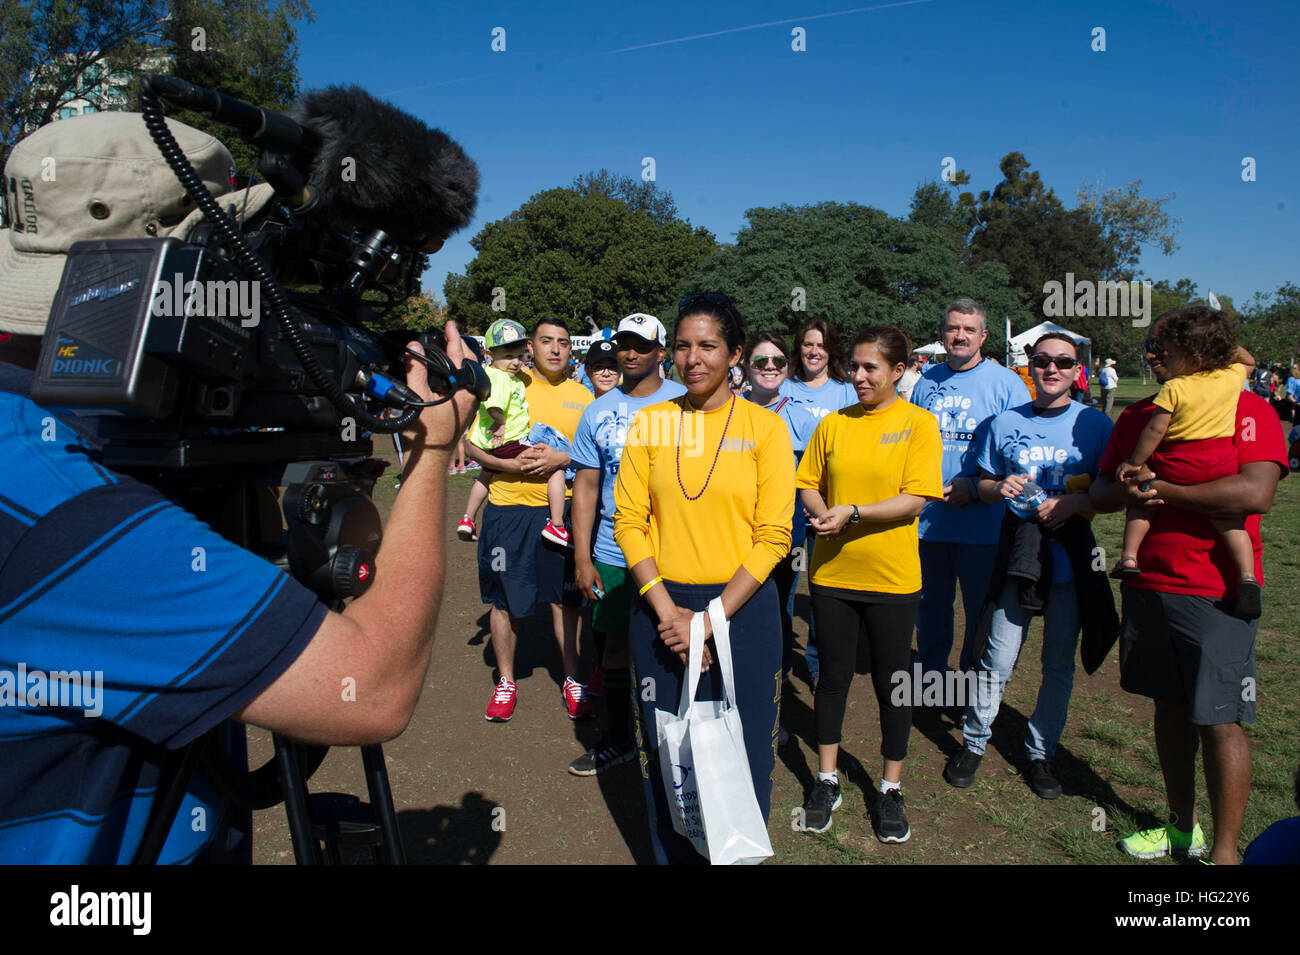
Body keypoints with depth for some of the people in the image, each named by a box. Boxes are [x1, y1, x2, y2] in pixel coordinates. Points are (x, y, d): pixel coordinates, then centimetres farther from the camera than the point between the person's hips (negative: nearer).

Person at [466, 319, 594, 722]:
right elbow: (473, 444, 1)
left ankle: (573, 679, 24)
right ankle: (506, 681, 26)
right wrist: (510, 464, -15)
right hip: (508, 509, -1)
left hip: (560, 509, 1)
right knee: (503, 598, 7)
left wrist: (561, 459, -14)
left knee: (566, 598, 7)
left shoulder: (581, 395, 6)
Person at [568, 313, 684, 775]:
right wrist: (582, 558, 0)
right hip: (614, 553, 3)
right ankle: (618, 740, 30)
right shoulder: (598, 412, 4)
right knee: (615, 642, 12)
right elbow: (586, 486, 5)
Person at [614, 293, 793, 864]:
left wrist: (711, 618, -13)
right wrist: (666, 610, -10)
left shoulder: (764, 427, -4)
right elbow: (629, 521, 0)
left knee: (742, 750, 8)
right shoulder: (649, 423, 2)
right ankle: (672, 853, 36)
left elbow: (773, 537, -7)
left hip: (741, 605, -1)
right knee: (665, 749, 13)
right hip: (661, 608, 2)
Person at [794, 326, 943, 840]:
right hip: (832, 572, 3)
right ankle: (827, 780, 30)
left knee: (891, 681, 10)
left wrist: (852, 513, -22)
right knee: (833, 675, 13)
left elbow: (915, 499, -13)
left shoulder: (919, 424, -6)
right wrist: (820, 514, -12)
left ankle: (890, 790, 28)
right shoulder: (833, 423, 5)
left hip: (891, 576, -3)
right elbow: (809, 483, 9)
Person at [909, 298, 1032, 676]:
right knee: (930, 606, 16)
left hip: (982, 521, -4)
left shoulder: (1007, 383, -3)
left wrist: (975, 486, -17)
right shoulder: (927, 382, 10)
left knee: (982, 610, 7)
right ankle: (929, 673, 35)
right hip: (926, 518, 4)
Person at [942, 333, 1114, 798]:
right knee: (997, 659, 2)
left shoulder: (1095, 423, 1)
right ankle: (973, 742, 21)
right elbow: (983, 483, 11)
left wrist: (1073, 503, -18)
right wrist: (1000, 488, -12)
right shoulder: (1006, 422, 5)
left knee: (1059, 664, 9)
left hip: (1071, 561, 0)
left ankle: (1041, 752, 26)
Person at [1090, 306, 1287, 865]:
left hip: (1216, 593, -5)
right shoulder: (1138, 416, 11)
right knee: (1170, 709, 15)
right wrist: (1126, 490, -11)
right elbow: (1099, 492, 12)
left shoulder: (1248, 410, -6)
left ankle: (1224, 851, 15)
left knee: (1219, 721, 0)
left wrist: (1161, 489, -16)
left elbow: (1255, 493, -22)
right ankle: (1182, 827, 31)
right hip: (1148, 585, 6)